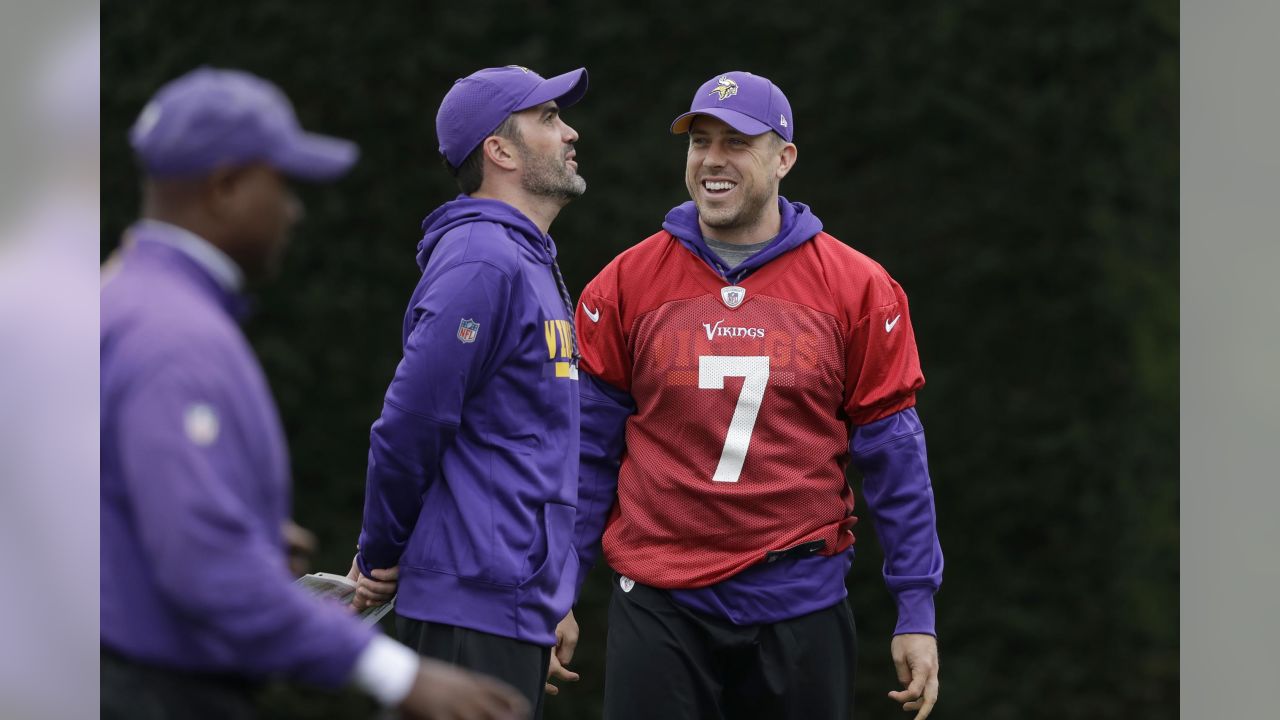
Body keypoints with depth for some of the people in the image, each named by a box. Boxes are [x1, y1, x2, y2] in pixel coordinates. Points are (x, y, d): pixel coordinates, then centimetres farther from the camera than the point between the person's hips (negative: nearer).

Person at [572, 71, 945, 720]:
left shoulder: (856, 288, 2)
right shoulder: (626, 284, 4)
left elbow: (894, 457, 3)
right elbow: (588, 451, 7)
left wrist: (917, 613, 0)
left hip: (802, 605, 0)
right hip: (660, 609, 0)